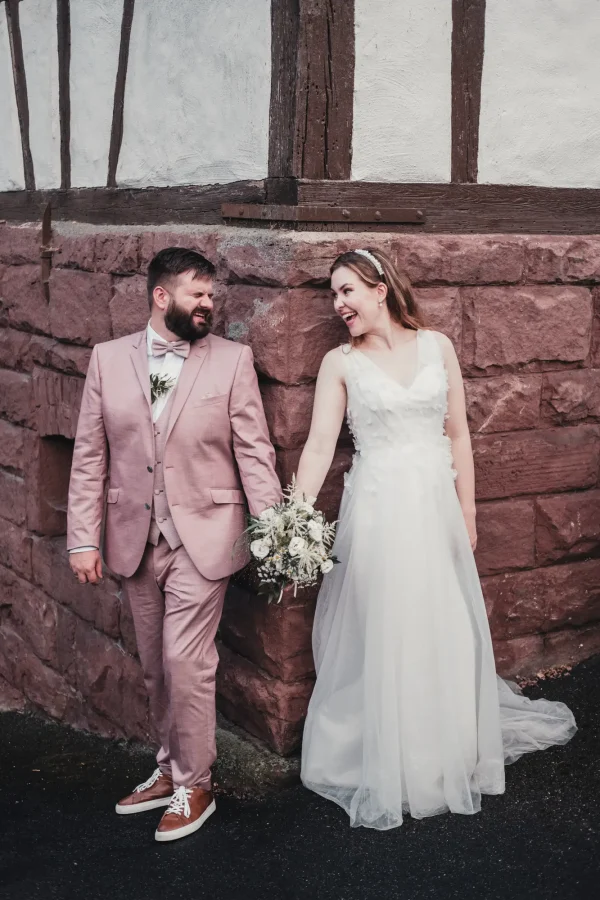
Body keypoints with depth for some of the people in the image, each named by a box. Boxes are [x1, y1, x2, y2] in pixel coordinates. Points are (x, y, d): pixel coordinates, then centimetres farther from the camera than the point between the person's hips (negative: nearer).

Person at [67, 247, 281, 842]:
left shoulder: (232, 360, -3)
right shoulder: (108, 358, 3)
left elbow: (254, 452, -5)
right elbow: (90, 456, 3)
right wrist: (83, 537, -1)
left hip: (202, 537, -3)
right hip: (134, 539, 3)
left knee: (187, 665, -4)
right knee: (156, 668, 15)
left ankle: (193, 786, 16)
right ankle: (171, 766, 34)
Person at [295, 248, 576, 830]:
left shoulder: (436, 347, 3)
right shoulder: (340, 363, -1)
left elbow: (458, 435, 6)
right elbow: (320, 445, -7)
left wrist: (466, 513, 5)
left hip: (435, 505, 2)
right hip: (376, 512, -2)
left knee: (444, 633, 12)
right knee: (378, 639, 5)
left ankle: (450, 756, 32)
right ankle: (382, 768, 21)